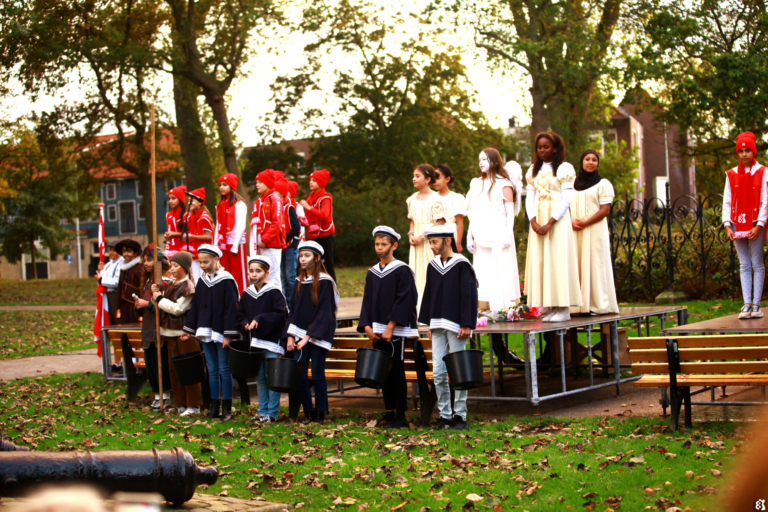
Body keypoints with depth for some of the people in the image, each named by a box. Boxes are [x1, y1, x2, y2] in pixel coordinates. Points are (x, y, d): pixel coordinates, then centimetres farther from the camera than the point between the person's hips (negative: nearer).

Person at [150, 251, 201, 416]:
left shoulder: (188, 287, -11)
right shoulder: (169, 285, 12)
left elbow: (177, 308, -18)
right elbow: (163, 306, 15)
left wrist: (159, 299, -10)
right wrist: (157, 294, -1)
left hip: (184, 334, -8)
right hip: (170, 332, 8)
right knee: (174, 369, 10)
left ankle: (193, 405, 4)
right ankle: (180, 403, 18)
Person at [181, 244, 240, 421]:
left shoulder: (226, 280, -9)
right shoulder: (202, 281, 10)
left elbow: (231, 308, -12)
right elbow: (195, 307, 17)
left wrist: (228, 335, -16)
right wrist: (189, 329, 14)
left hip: (220, 333, -6)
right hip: (206, 333, 6)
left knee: (224, 370, -1)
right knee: (212, 370, 8)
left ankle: (226, 408, 5)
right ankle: (215, 407, 13)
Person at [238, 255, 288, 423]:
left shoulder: (274, 292, -7)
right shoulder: (247, 293, 9)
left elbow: (281, 314, -14)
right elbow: (240, 315, 17)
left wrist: (260, 320, -18)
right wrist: (245, 324, -4)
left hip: (271, 341, -6)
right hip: (254, 342, 6)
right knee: (259, 378, 11)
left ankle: (272, 413, 2)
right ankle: (262, 411, 18)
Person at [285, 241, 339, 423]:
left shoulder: (324, 282, -7)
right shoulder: (299, 281, 12)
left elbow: (324, 312, -13)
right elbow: (294, 310, 13)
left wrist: (308, 337, -18)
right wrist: (290, 336, 3)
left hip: (318, 335, -5)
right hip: (300, 334, 5)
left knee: (317, 374, -2)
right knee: (300, 374, 0)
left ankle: (320, 413, 9)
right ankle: (308, 412, 11)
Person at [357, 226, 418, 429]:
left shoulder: (402, 271, -4)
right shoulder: (372, 273, 13)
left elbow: (403, 300, -11)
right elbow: (367, 301, 11)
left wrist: (390, 327, -17)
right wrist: (367, 327, -2)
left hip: (395, 330, -5)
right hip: (377, 332, 5)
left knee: (396, 371, -4)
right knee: (383, 372, 7)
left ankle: (400, 415, -1)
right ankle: (389, 412, 13)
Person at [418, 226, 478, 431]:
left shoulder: (462, 265, -5)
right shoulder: (433, 266, 11)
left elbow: (469, 296, -8)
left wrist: (466, 324, -13)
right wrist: (429, 324, 12)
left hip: (455, 326, -5)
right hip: (437, 326, 5)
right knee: (438, 372, 2)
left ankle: (459, 415, 7)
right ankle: (444, 414, 11)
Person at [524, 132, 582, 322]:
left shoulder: (565, 169, -2)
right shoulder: (533, 171, 15)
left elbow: (566, 199, -7)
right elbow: (530, 197, 10)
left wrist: (549, 224, -14)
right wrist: (533, 221, -7)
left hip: (558, 221, -5)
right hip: (538, 220, 5)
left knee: (558, 260, -7)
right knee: (540, 262, 1)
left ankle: (563, 308, -4)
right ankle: (549, 308, 4)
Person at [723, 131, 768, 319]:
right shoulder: (731, 174, 8)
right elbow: (727, 201, 7)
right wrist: (727, 225, -3)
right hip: (737, 225, 3)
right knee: (744, 265, 3)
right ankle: (747, 304, 2)